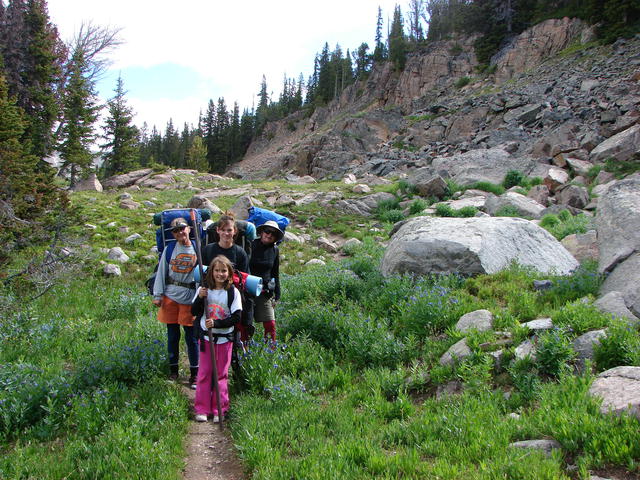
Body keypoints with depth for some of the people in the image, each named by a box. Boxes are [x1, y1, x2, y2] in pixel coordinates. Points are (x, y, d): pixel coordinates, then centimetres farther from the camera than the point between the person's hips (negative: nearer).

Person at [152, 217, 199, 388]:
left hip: (190, 299, -2)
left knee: (191, 337, 2)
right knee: (172, 335, 10)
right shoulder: (169, 250, 4)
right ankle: (173, 369, 26)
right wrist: (157, 295, 0)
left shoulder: (197, 250, 0)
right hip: (170, 297, 2)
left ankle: (194, 374, 12)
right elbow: (161, 273, 6)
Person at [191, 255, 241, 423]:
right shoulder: (204, 289, 0)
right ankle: (202, 409, 14)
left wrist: (216, 323, -20)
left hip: (224, 338, -1)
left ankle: (219, 410, 15)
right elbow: (194, 312, 2)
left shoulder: (233, 292, -6)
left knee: (221, 374, 6)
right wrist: (200, 298, -16)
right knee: (204, 373, 5)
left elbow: (236, 317, -9)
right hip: (206, 337, 1)